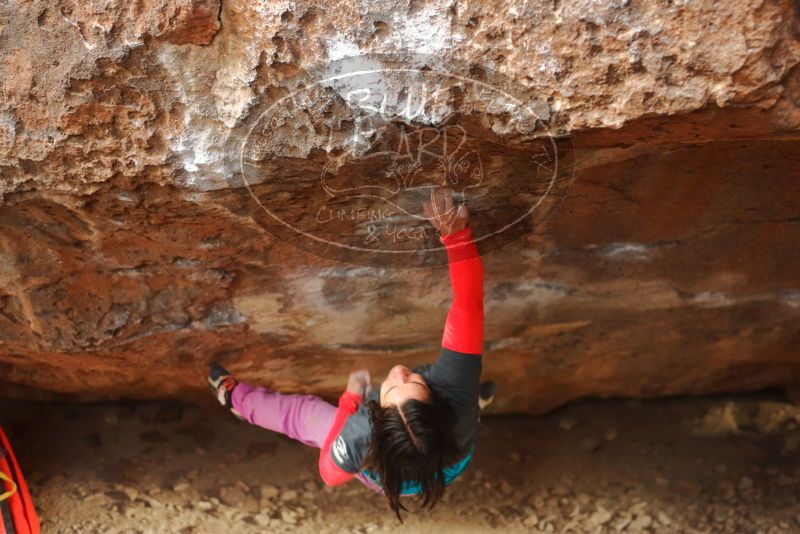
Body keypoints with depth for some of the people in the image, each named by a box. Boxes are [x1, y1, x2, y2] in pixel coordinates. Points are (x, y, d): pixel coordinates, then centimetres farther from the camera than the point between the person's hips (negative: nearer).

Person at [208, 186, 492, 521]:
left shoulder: (359, 437, -47)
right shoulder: (455, 387, -49)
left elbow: (329, 472, -22)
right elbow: (469, 306, -46)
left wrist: (351, 398, -18)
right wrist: (457, 235, -54)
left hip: (386, 477, -1)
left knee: (302, 411, 19)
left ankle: (232, 396, 46)